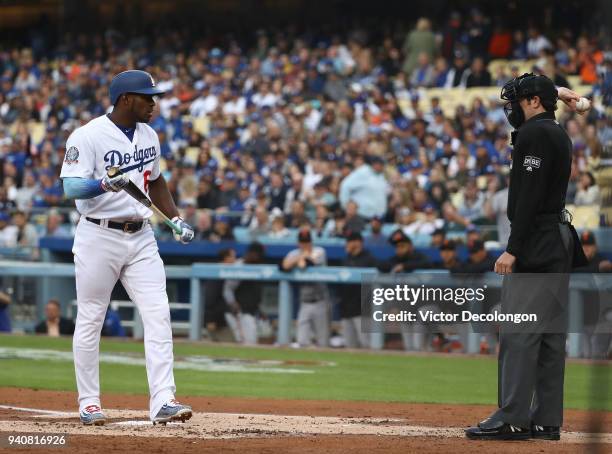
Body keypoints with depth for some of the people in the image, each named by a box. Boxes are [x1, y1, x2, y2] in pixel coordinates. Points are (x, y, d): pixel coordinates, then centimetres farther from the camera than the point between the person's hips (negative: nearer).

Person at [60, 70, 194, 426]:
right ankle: (89, 402, 14)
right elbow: (72, 186, -20)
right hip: (99, 236, -5)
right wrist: (105, 185, -39)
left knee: (159, 315, -7)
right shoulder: (89, 136, -11)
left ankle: (163, 401, -11)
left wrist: (175, 218, 12)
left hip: (141, 237, 6)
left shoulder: (149, 135, 10)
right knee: (90, 320, 2)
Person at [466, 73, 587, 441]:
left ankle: (512, 419, -14)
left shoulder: (535, 133, -11)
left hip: (535, 242, -10)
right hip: (560, 242, 10)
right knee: (551, 333, 9)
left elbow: (529, 195, -19)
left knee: (518, 332, -11)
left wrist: (513, 248, -20)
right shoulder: (560, 135, 19)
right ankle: (546, 420, 10)